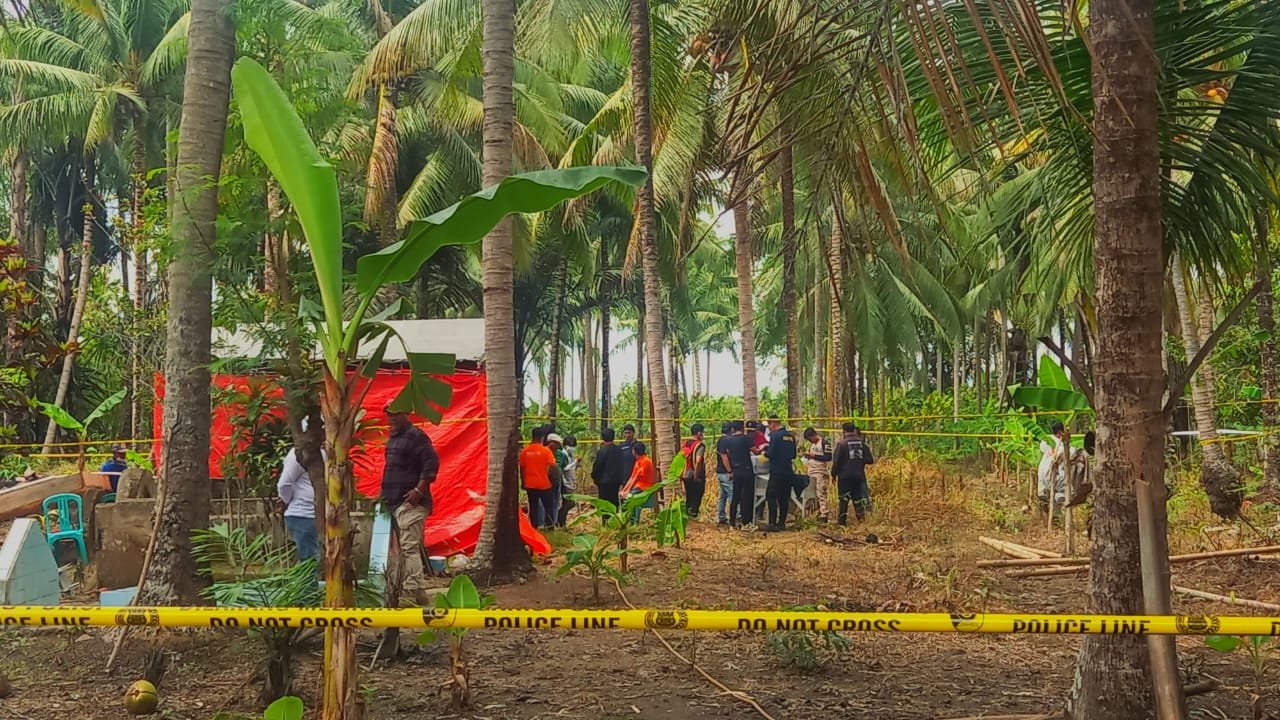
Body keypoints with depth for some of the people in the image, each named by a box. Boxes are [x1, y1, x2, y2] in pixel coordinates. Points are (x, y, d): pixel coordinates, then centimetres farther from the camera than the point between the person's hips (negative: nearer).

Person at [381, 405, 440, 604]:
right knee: (402, 548, 15)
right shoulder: (393, 437, 19)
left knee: (410, 547, -14)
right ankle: (402, 586, 22)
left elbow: (432, 463, -18)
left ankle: (417, 590, -15)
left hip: (410, 502, -10)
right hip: (394, 502, 10)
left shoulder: (415, 436, -10)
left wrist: (419, 490, -23)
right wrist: (385, 495, 22)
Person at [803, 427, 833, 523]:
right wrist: (807, 455, 6)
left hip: (821, 472, -8)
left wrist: (814, 456, -16)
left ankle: (824, 514, -14)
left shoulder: (825, 443, -7)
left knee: (821, 493, -13)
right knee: (815, 494, 6)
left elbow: (828, 457, -15)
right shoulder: (812, 444, 19)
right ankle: (819, 512, 10)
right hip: (812, 472, 8)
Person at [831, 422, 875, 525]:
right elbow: (870, 460, 0)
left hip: (845, 476, -3)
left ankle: (842, 520, 4)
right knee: (858, 498, 11)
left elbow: (836, 461, -10)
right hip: (859, 475, 3)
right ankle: (861, 519, 8)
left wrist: (834, 474, 1)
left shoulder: (841, 444, -11)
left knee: (844, 499, 5)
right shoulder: (862, 443, 0)